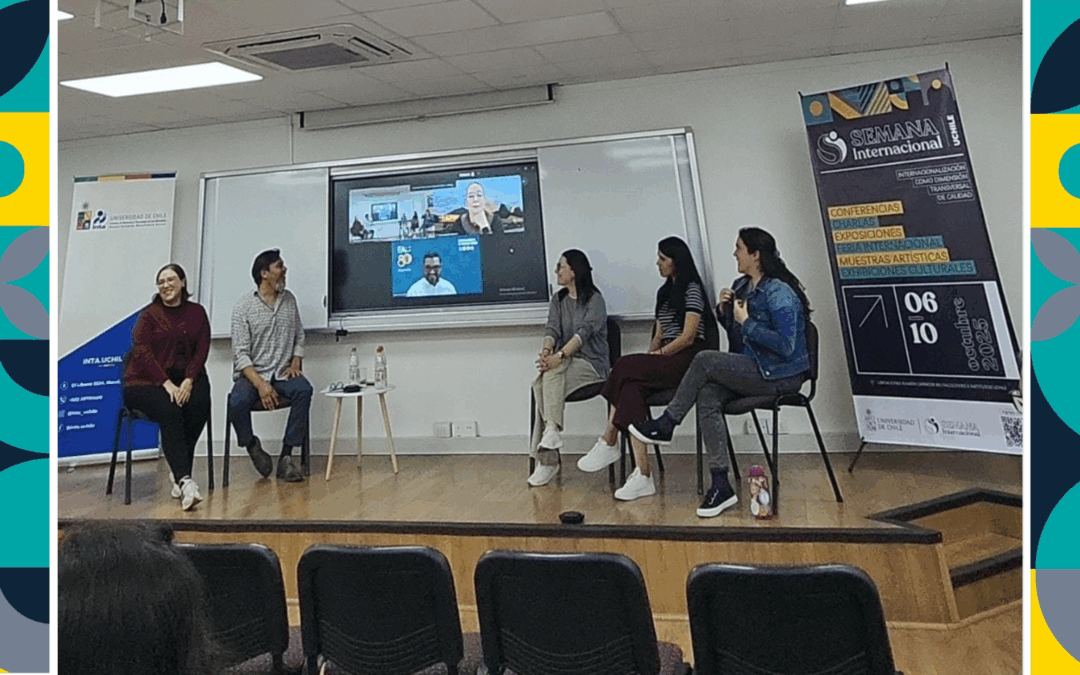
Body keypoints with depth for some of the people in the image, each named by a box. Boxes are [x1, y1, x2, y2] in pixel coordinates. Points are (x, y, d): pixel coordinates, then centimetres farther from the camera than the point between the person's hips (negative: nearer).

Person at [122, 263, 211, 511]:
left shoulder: (197, 312, 12)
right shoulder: (149, 315, 4)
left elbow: (201, 351, 5)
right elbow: (142, 352, -6)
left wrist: (188, 381, -11)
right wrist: (167, 384, -18)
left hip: (186, 378, 3)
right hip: (146, 381, -2)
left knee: (200, 406, -29)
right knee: (169, 412, -31)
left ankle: (178, 473, -18)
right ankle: (185, 480, -39)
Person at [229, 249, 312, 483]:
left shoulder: (289, 299, 11)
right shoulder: (244, 306, -3)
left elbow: (299, 336, 18)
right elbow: (241, 354, -9)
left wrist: (296, 363, -2)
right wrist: (260, 384, -22)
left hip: (283, 373, 3)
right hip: (251, 373, -3)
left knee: (303, 390, -30)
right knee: (237, 402, -33)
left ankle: (286, 457, -23)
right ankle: (252, 446, -1)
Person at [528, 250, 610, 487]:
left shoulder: (595, 300, -1)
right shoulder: (558, 300, 18)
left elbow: (584, 332, -16)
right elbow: (552, 329, 3)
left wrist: (559, 356, -31)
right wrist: (546, 350, -21)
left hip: (591, 363, -4)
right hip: (565, 363, 4)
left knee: (552, 373, -34)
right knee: (541, 384, -27)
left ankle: (552, 430, -37)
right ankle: (548, 460, -27)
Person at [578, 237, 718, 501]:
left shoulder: (692, 289, -2)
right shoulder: (664, 292, 25)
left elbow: (688, 336, -10)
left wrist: (658, 354, -11)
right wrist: (650, 358, 4)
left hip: (688, 360, -7)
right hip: (665, 362, 7)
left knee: (625, 367, -28)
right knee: (631, 388, -25)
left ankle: (608, 441, -22)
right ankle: (642, 476, -31)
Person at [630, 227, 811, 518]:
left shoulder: (779, 293, -15)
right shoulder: (741, 286, 12)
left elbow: (785, 346, -23)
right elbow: (731, 327, 25)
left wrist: (747, 322, -19)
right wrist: (723, 310, 3)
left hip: (779, 376, -8)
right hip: (751, 371, 8)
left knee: (705, 360, -22)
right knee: (707, 397, -19)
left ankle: (665, 425, -5)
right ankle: (721, 485, -19)